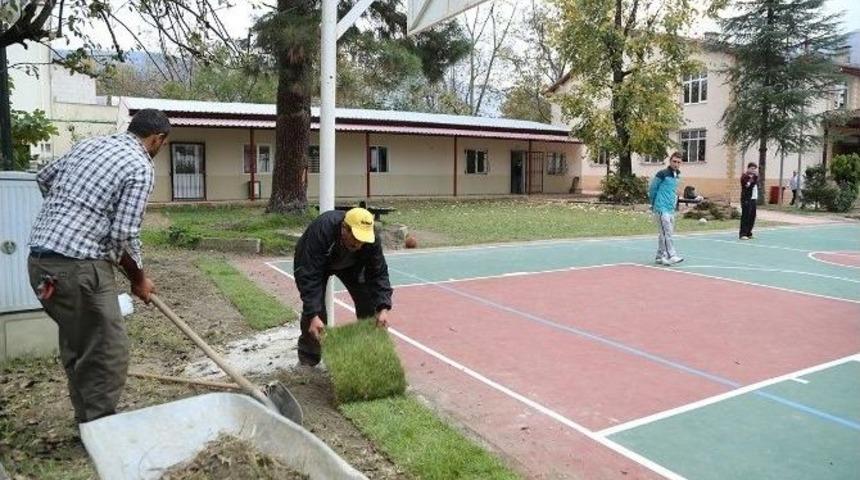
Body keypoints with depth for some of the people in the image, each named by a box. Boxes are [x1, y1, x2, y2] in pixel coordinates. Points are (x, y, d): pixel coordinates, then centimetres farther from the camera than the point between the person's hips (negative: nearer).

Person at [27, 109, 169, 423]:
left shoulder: (90, 144, 15)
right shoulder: (140, 167, -8)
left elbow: (45, 178, 28)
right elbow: (124, 235, -13)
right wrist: (139, 279, 2)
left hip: (39, 258, 9)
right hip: (78, 265, -9)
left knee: (76, 346, 19)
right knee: (109, 353, 0)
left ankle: (87, 420, 31)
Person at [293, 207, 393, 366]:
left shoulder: (371, 239, -33)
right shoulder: (320, 231, -44)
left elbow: (379, 273, -26)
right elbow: (309, 276, -44)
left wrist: (383, 308, -38)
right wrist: (313, 316, -49)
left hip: (350, 264, 3)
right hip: (311, 262, -3)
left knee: (367, 300, -8)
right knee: (315, 304, -19)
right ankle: (307, 358, 1)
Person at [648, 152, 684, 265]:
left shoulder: (677, 176, 14)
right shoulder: (662, 174, -9)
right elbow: (652, 189, -4)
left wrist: (674, 203, 18)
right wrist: (654, 204, 4)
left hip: (671, 209, 8)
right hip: (662, 209, -8)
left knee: (663, 234, 11)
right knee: (666, 233, -12)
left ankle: (660, 257, 17)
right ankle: (671, 256, -13)